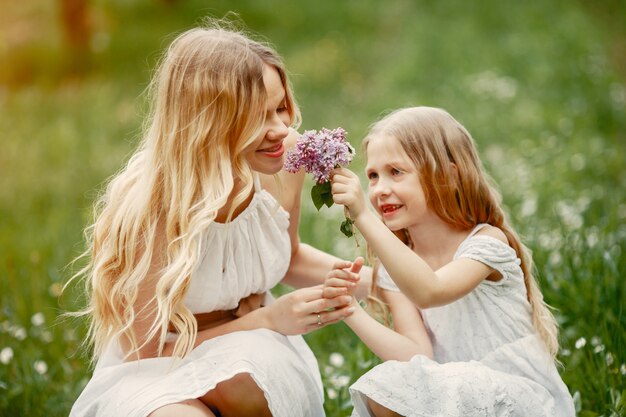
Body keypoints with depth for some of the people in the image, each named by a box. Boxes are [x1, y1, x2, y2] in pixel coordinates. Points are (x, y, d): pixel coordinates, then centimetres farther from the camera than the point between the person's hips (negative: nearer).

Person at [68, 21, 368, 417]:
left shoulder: (286, 156, -13)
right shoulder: (149, 209, -28)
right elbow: (144, 352, -16)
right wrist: (268, 319, -21)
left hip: (256, 351, 4)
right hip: (154, 373, -4)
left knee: (244, 379, -34)